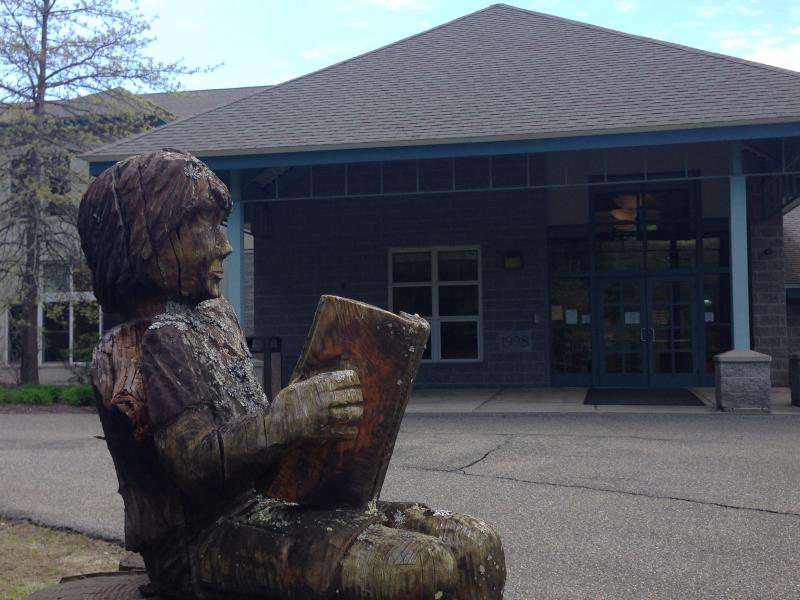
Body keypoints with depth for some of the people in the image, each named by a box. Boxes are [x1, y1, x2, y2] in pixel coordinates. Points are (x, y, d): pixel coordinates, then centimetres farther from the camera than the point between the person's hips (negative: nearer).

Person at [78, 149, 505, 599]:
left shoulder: (215, 316, 16)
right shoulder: (153, 342, -11)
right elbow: (195, 465, -22)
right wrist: (289, 417, -35)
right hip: (202, 537, -8)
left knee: (476, 545, -8)